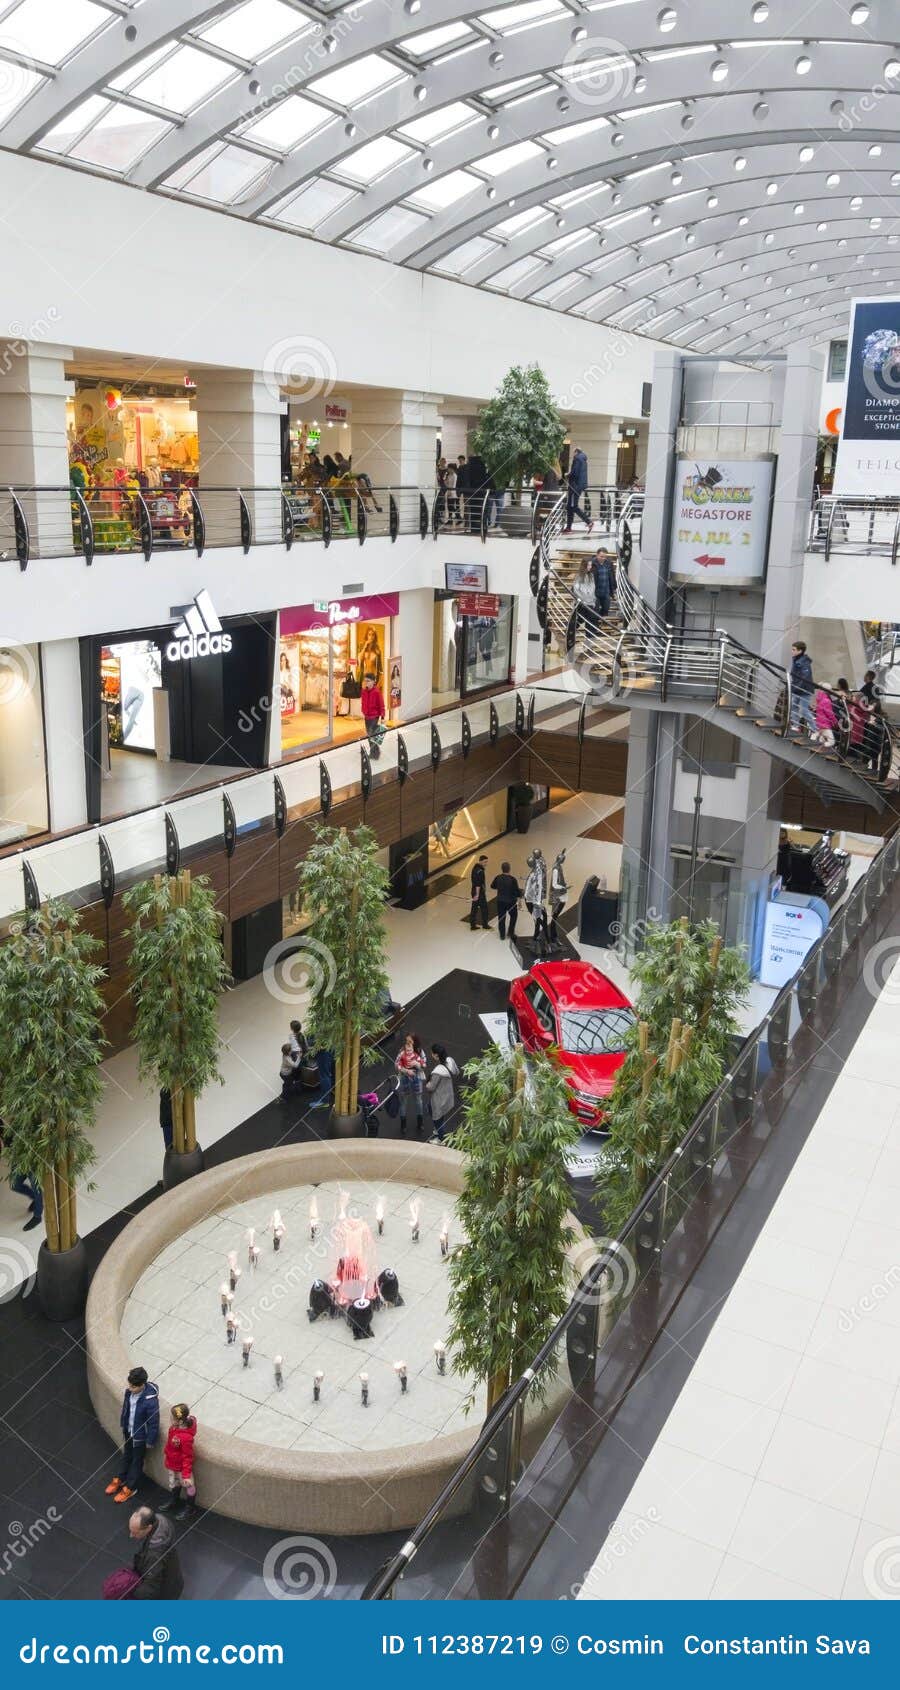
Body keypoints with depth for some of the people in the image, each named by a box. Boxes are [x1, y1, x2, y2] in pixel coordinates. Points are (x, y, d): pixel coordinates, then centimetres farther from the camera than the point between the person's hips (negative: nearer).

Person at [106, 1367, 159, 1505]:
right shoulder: (129, 1391, -19)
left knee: (136, 1461, 17)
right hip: (128, 1430, 6)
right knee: (125, 1456, 29)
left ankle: (130, 1488, 38)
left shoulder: (150, 1401, -37)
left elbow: (154, 1422, -24)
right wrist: (123, 1425, 15)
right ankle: (120, 1479, 52)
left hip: (140, 1435, -6)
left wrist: (150, 1441, -13)